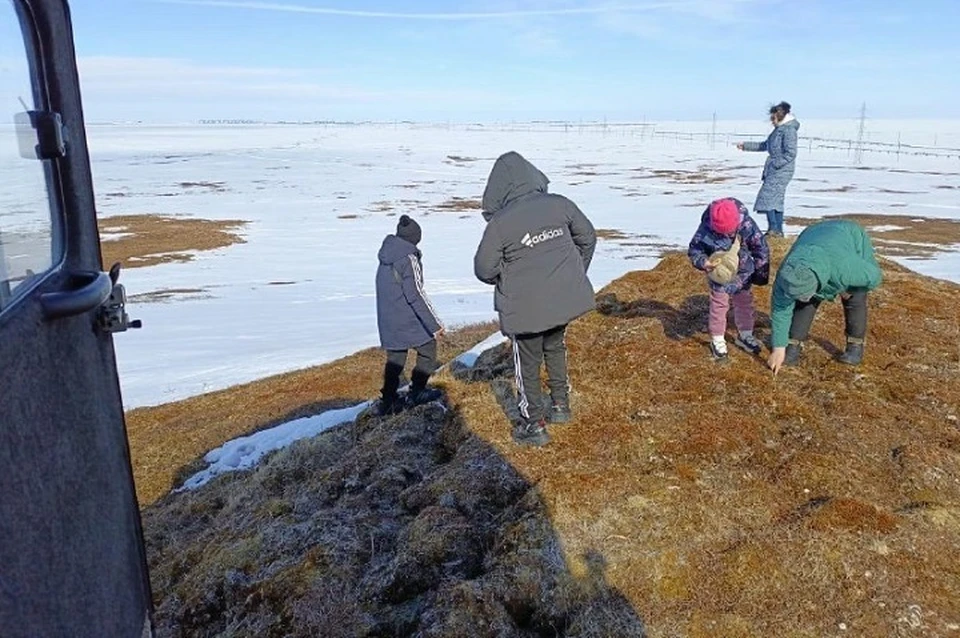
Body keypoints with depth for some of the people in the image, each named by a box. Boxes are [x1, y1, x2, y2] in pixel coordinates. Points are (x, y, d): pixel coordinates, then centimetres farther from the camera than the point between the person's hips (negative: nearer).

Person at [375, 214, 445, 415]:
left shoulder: (385, 257, 8)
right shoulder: (409, 258, -17)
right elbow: (416, 295, -20)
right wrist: (435, 324, -17)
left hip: (387, 321, 8)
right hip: (408, 321, -8)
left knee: (394, 358, 15)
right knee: (428, 349, 11)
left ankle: (388, 400, 13)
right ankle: (416, 392, 16)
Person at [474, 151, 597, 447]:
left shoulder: (500, 222, -17)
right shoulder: (559, 204, -4)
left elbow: (484, 269, -12)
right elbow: (587, 237, 8)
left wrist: (505, 281, 9)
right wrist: (575, 274, 22)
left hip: (525, 306, -5)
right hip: (564, 299, 5)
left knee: (528, 363, 12)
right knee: (555, 348, 28)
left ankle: (534, 425, 22)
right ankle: (561, 406, 39)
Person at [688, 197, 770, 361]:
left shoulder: (747, 224, -24)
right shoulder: (705, 230, -27)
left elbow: (761, 246, -9)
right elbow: (693, 251, -13)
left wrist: (761, 272, -4)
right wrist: (704, 263, -33)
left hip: (743, 274, 2)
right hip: (719, 276, -2)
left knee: (744, 304, 17)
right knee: (719, 306, 6)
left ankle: (745, 335, 36)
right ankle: (717, 340, 22)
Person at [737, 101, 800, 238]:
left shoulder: (789, 130, -13)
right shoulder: (779, 129, 17)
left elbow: (791, 153, -20)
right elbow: (765, 146, 27)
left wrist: (775, 164, -19)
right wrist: (745, 145, 25)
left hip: (782, 170, -10)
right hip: (774, 170, 10)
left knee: (766, 196, -14)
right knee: (776, 199, 10)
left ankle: (773, 229, -12)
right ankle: (778, 231, 14)